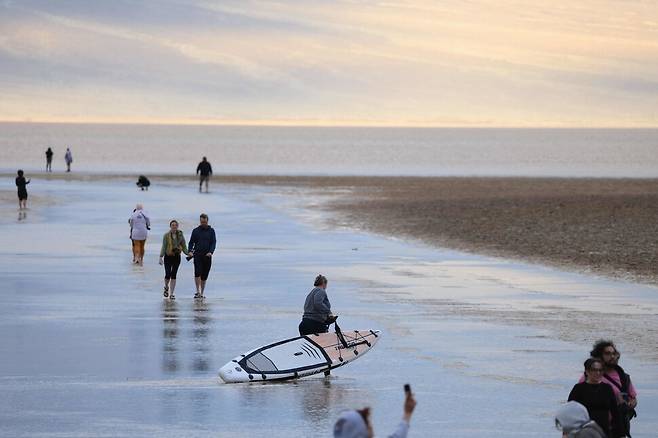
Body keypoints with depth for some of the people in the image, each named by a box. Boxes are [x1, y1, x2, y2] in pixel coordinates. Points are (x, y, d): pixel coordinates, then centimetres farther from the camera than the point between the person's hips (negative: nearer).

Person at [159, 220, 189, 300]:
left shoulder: (180, 235, 2)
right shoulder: (166, 235, -5)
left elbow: (184, 246, 7)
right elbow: (163, 246, -4)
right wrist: (161, 257, -10)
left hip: (177, 257, 2)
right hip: (168, 257, -2)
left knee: (173, 275, -1)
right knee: (168, 274, -7)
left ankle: (172, 294, 4)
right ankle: (166, 287, 25)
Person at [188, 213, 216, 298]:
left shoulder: (211, 231, 8)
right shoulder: (195, 231, 9)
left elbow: (214, 242, 1)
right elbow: (191, 242, 10)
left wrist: (211, 252, -16)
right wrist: (190, 251, -8)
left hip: (207, 256, 1)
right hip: (198, 255, -1)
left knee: (204, 275, 4)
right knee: (198, 272, -18)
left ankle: (201, 293, 11)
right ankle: (198, 291, -20)